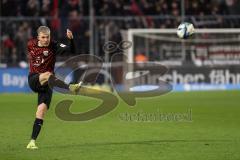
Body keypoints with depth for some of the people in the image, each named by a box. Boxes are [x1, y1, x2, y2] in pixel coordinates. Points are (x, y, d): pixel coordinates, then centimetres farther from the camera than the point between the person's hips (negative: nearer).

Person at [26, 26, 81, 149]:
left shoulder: (54, 46, -5)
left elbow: (71, 50, -19)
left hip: (46, 84, 0)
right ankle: (70, 88, -61)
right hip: (33, 80, 0)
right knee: (48, 75, -34)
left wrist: (71, 39, -36)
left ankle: (32, 141, -7)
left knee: (42, 110, -11)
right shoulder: (31, 44, 2)